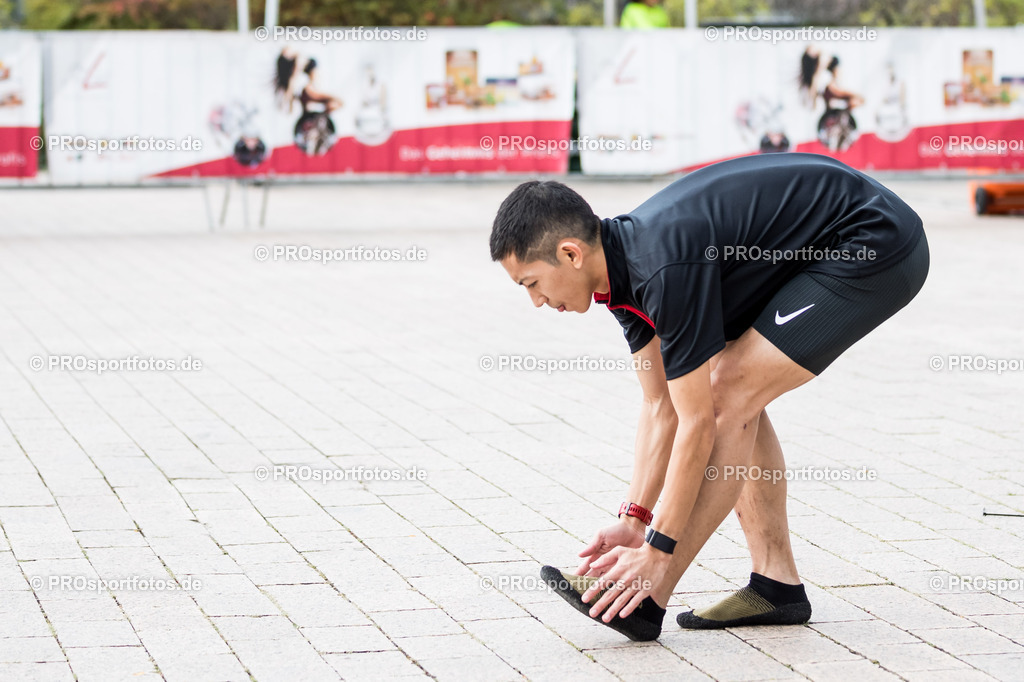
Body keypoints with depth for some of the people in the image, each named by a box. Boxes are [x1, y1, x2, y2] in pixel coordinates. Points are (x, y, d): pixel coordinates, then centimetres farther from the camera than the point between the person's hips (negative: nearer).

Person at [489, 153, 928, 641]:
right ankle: (776, 584, 15)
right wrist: (634, 518, 8)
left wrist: (657, 551, -14)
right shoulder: (622, 262, 2)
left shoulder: (667, 267, -26)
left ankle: (648, 597, -7)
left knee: (726, 400, -12)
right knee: (733, 401, 11)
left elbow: (696, 425, -20)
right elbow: (661, 407, 11)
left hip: (876, 250, -10)